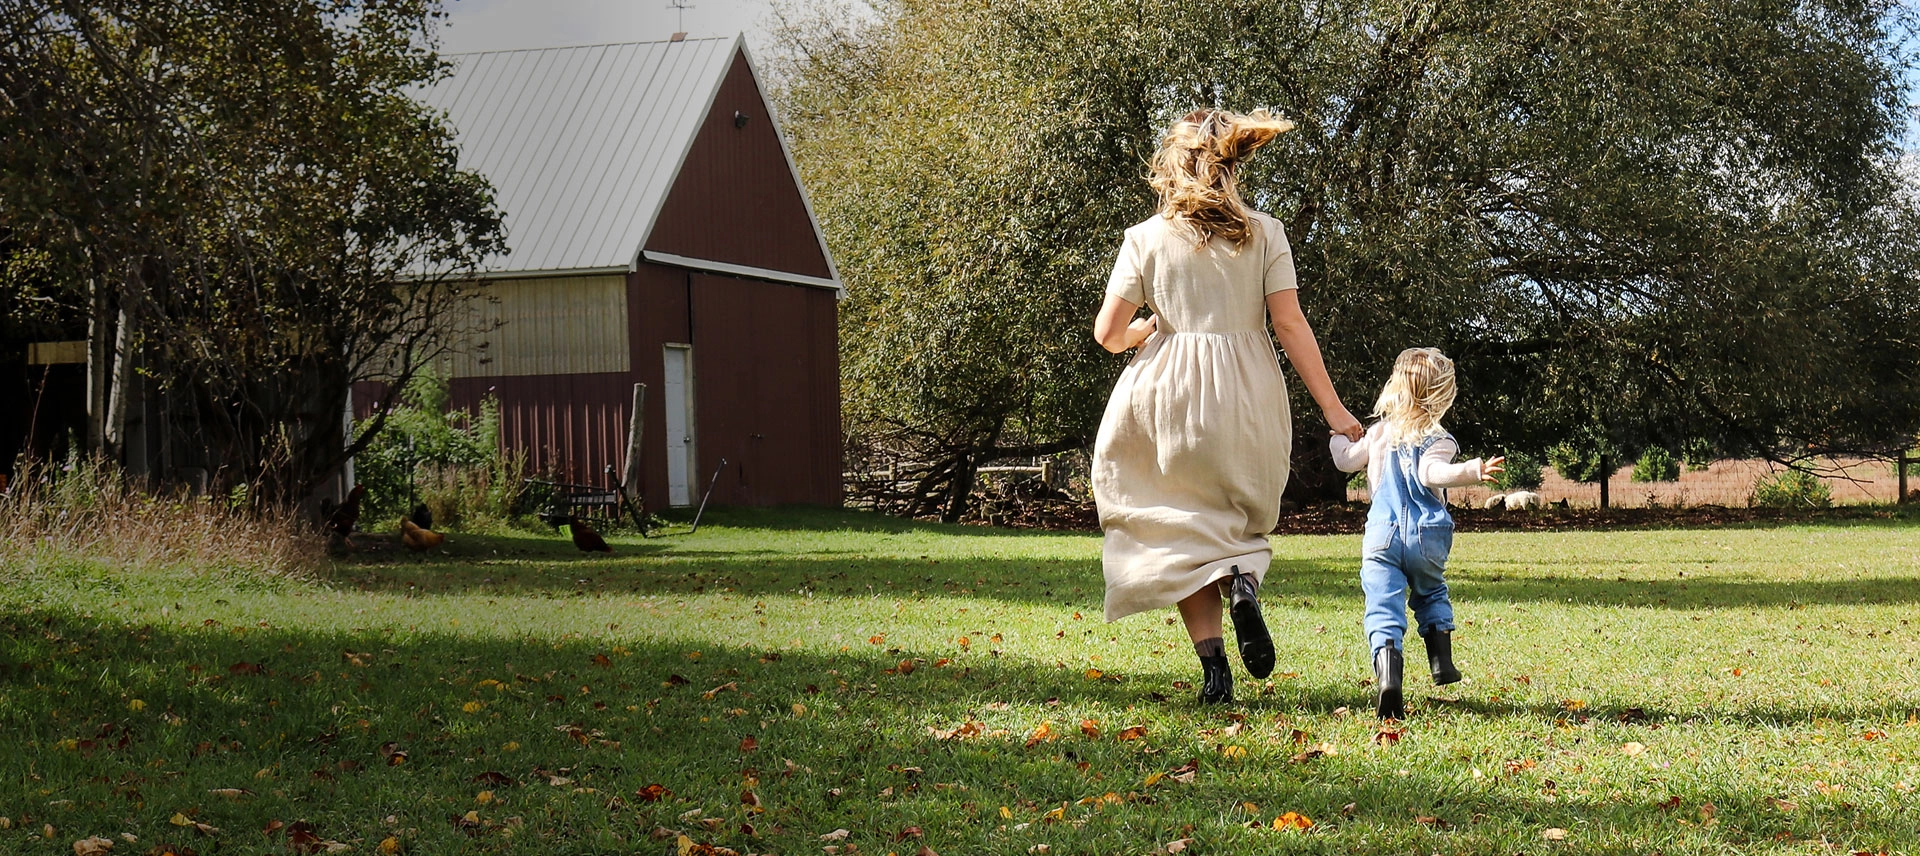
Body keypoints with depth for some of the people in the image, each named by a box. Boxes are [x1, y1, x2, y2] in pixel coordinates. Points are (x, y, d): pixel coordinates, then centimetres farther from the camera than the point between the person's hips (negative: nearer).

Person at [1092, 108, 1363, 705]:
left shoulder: (1146, 236, 1)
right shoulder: (1265, 234, 2)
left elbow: (1108, 333, 0)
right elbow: (1290, 325, -4)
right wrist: (1332, 408, 0)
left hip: (1167, 392, -1)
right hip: (1247, 396, 1)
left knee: (1184, 532, 8)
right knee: (1239, 519, 21)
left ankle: (1213, 662, -9)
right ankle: (1244, 578, -13)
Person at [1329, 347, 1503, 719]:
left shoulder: (1380, 432, 11)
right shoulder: (1438, 440, -1)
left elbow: (1346, 460, 22)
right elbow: (1431, 473, -21)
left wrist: (1337, 434, 42)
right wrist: (1474, 471, -34)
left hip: (1382, 534, 0)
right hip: (1426, 537, 0)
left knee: (1383, 608, -11)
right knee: (1431, 594, 28)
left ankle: (1387, 674, -33)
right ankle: (1442, 660, 23)